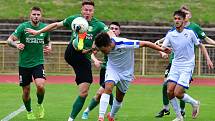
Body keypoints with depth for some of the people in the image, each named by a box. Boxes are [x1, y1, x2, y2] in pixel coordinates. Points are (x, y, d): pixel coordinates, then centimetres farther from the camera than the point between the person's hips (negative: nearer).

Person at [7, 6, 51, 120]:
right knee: (26, 91, 6)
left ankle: (40, 105, 7)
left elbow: (47, 41, 18)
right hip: (24, 64, -1)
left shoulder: (45, 27, 0)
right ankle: (29, 112, 32)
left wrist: (49, 47, -4)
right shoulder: (23, 27, -10)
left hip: (38, 63, 1)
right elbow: (10, 40, -14)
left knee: (40, 86, -23)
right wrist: (16, 45, -36)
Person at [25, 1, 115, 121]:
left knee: (84, 93, -2)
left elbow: (111, 34, -11)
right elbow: (56, 25, 17)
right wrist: (38, 32, 20)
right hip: (71, 55, 0)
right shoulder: (74, 19, 6)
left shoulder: (98, 24, 1)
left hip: (85, 59, 0)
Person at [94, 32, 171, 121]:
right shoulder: (102, 44, -23)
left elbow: (145, 43, -27)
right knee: (108, 88, -25)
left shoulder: (124, 44, -36)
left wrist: (162, 50, -24)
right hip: (112, 69, 1)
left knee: (119, 98, 12)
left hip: (125, 73, -1)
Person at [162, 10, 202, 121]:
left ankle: (194, 103, 17)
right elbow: (163, 47, -8)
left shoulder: (190, 32, -6)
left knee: (178, 93, -13)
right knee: (169, 91, -7)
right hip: (175, 65, 4)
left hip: (187, 66, -4)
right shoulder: (170, 34, 0)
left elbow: (199, 45, 6)